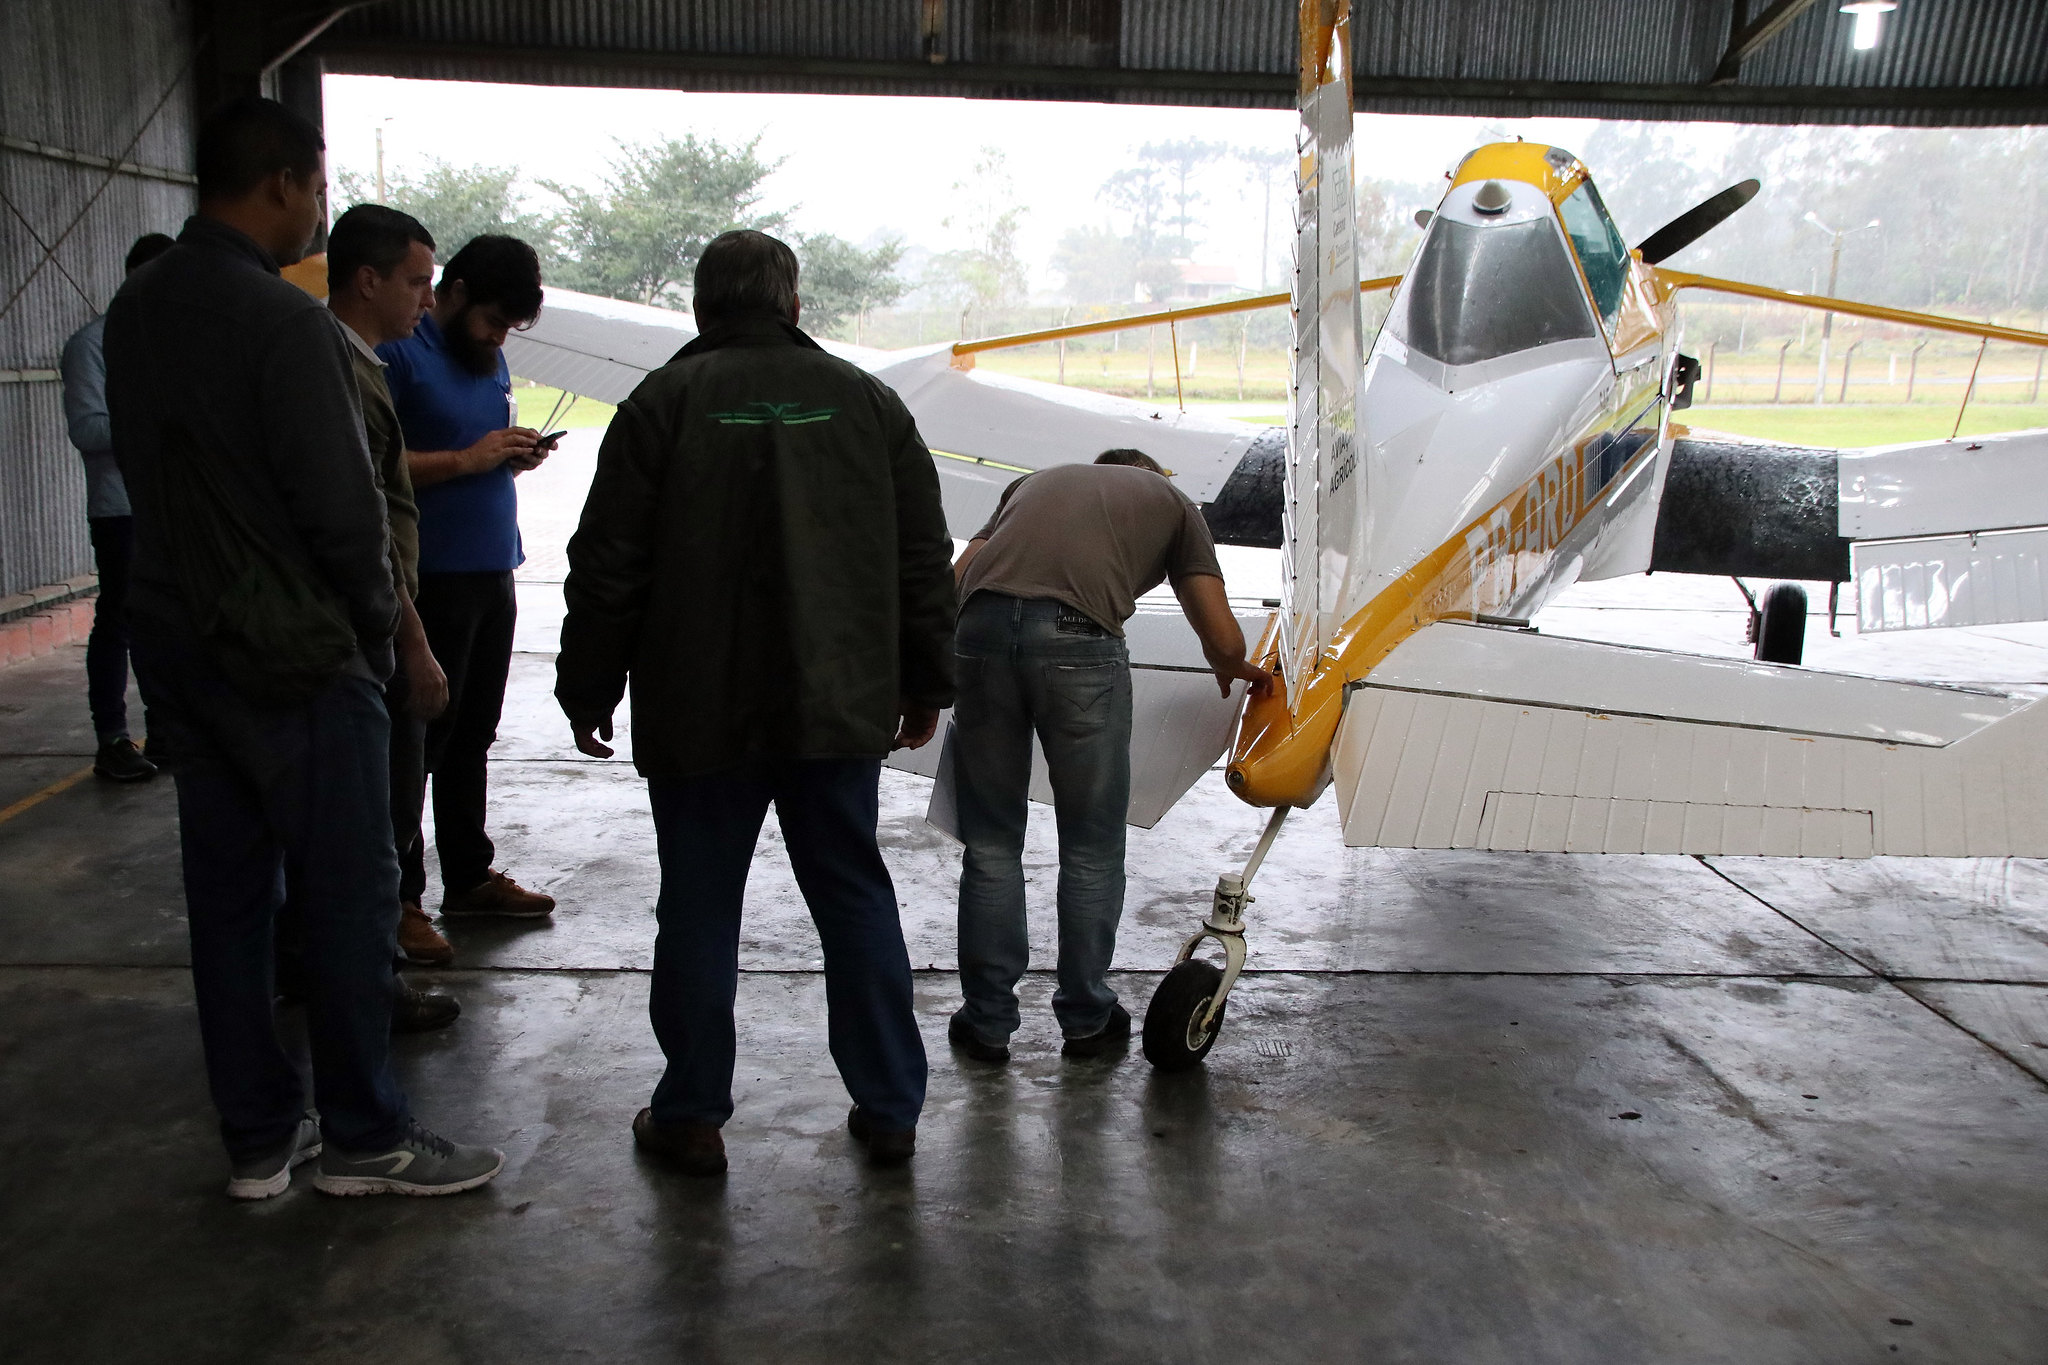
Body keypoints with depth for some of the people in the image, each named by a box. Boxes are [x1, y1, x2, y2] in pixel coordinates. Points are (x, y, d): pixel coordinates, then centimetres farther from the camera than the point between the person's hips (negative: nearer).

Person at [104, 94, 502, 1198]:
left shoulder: (134, 310, 8)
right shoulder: (284, 321, -18)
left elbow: (145, 469, 12)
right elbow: (344, 506, -18)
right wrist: (375, 630, -4)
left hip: (175, 639, 8)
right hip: (293, 653, -8)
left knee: (227, 890, 13)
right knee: (347, 893, 3)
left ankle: (257, 1136, 24)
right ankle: (364, 1139, 14)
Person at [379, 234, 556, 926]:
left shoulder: (488, 356, 16)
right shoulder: (397, 351, -10)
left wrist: (516, 456, 3)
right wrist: (469, 459, -20)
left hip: (492, 575, 8)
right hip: (429, 580, -8)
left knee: (472, 738, 15)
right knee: (418, 739, -3)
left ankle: (469, 876, 25)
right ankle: (396, 898, 6)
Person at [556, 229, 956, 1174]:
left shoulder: (664, 402, -3)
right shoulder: (866, 400, 6)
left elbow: (608, 567, -4)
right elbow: (925, 560, 8)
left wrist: (588, 691, 7)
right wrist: (924, 685, 17)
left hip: (700, 715, -2)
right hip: (840, 709, 3)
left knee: (699, 909, 9)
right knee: (856, 898, 12)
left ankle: (691, 1115, 19)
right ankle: (889, 1106, 19)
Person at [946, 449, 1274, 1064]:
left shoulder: (1037, 480, 36)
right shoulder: (1171, 500, 28)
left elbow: (956, 579, 21)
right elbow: (1223, 642, 20)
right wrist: (1237, 672, 43)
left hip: (981, 625, 3)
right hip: (1078, 641, -3)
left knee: (991, 842, 16)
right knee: (1091, 848, 15)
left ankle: (986, 1021, 25)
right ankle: (1087, 1019, 28)